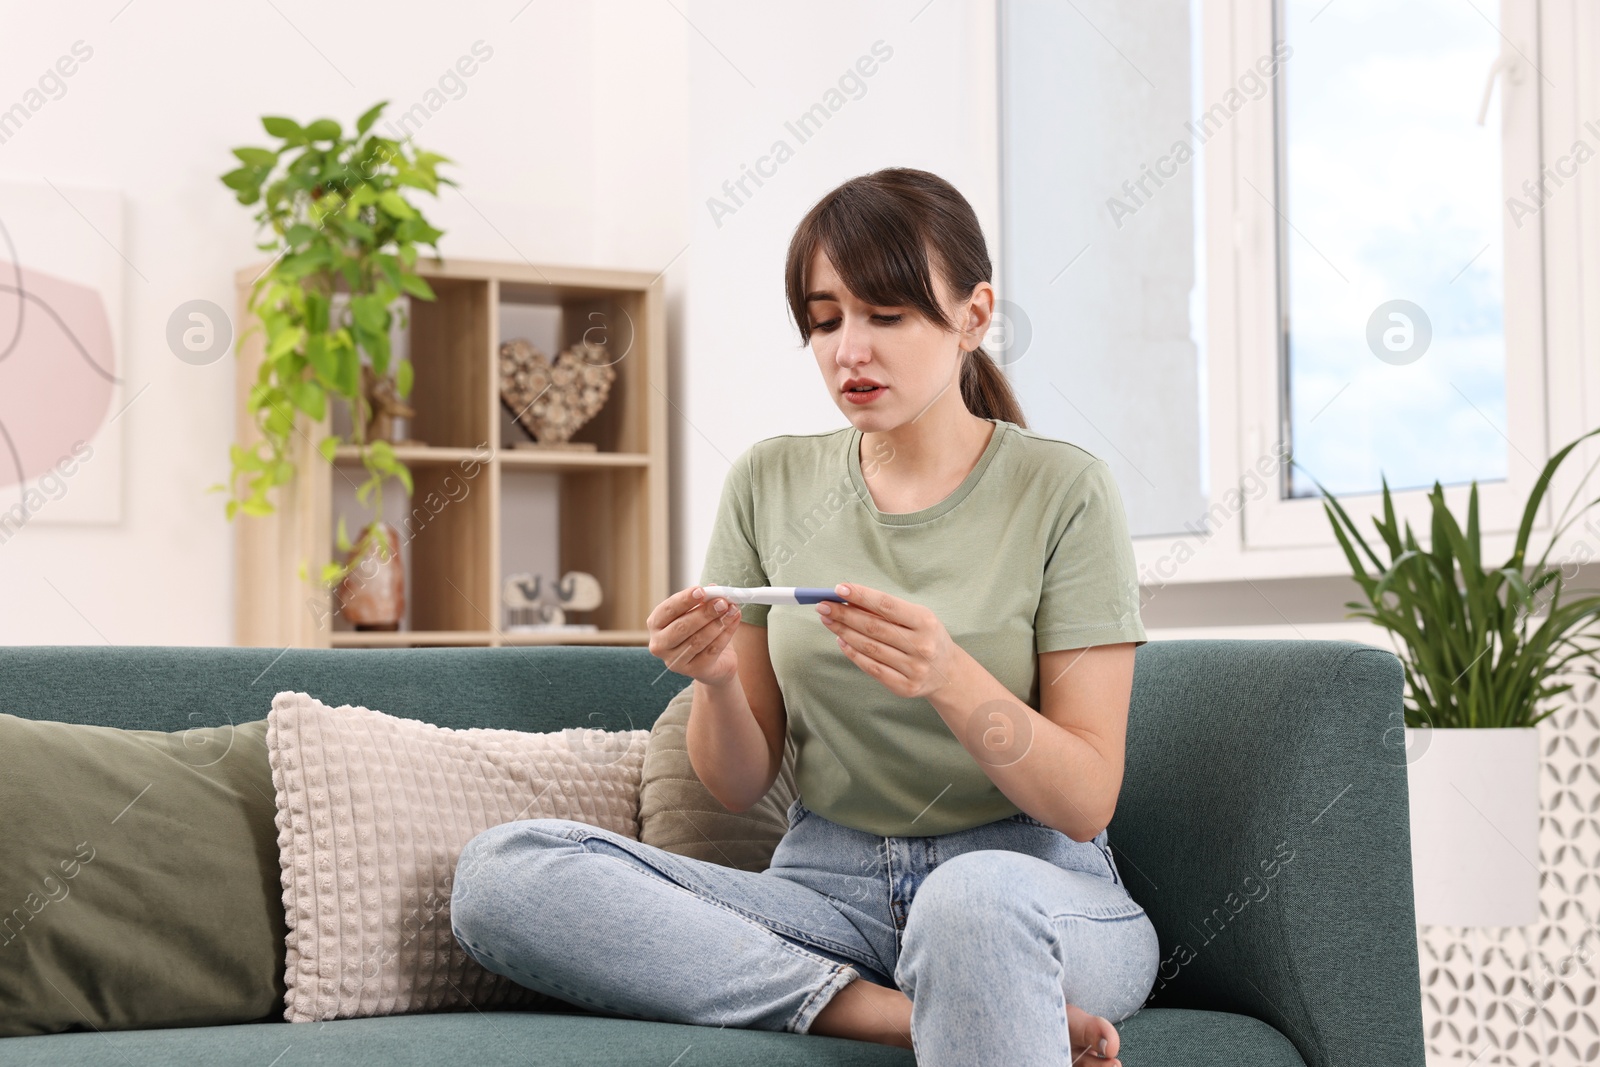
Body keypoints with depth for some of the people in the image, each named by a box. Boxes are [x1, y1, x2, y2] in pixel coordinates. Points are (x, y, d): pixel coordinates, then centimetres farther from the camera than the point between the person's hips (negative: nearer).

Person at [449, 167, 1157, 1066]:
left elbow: (1087, 802, -8)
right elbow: (740, 786, 8)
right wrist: (716, 681, -14)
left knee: (977, 896, -44)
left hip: (1036, 879, -6)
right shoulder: (771, 482, 7)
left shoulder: (1062, 489, -3)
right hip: (830, 885, 6)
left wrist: (950, 677, -25)